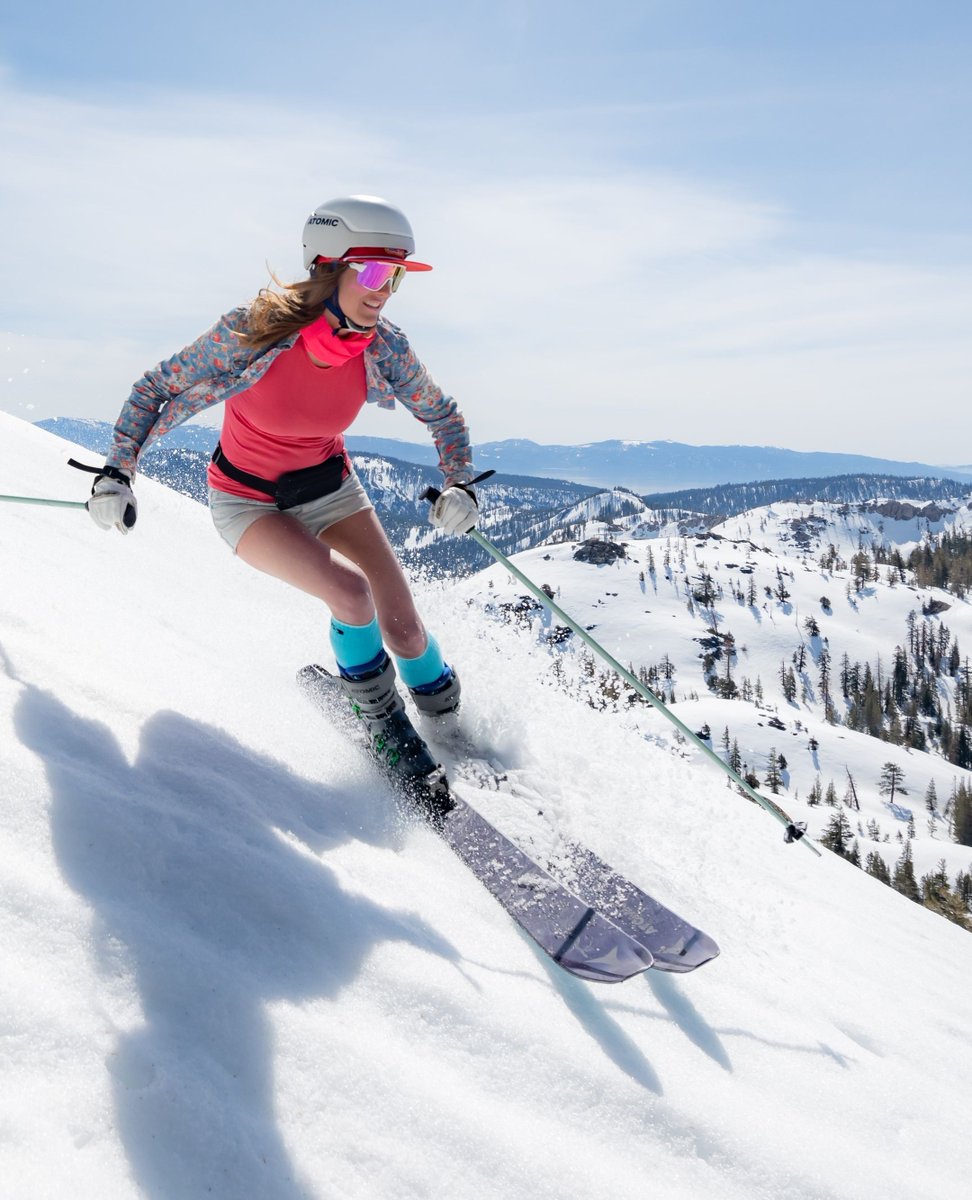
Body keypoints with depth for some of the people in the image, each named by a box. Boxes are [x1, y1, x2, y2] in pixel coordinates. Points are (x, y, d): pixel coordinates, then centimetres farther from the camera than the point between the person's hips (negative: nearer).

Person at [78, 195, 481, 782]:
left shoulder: (385, 348, -18)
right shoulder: (252, 331, -28)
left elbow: (443, 414, 0)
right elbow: (157, 389, -14)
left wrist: (461, 484, -16)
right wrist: (118, 472, -20)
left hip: (330, 487, 3)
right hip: (248, 500, -3)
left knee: (403, 628, -8)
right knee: (351, 593, -27)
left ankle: (449, 719, 22)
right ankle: (380, 718, 1)